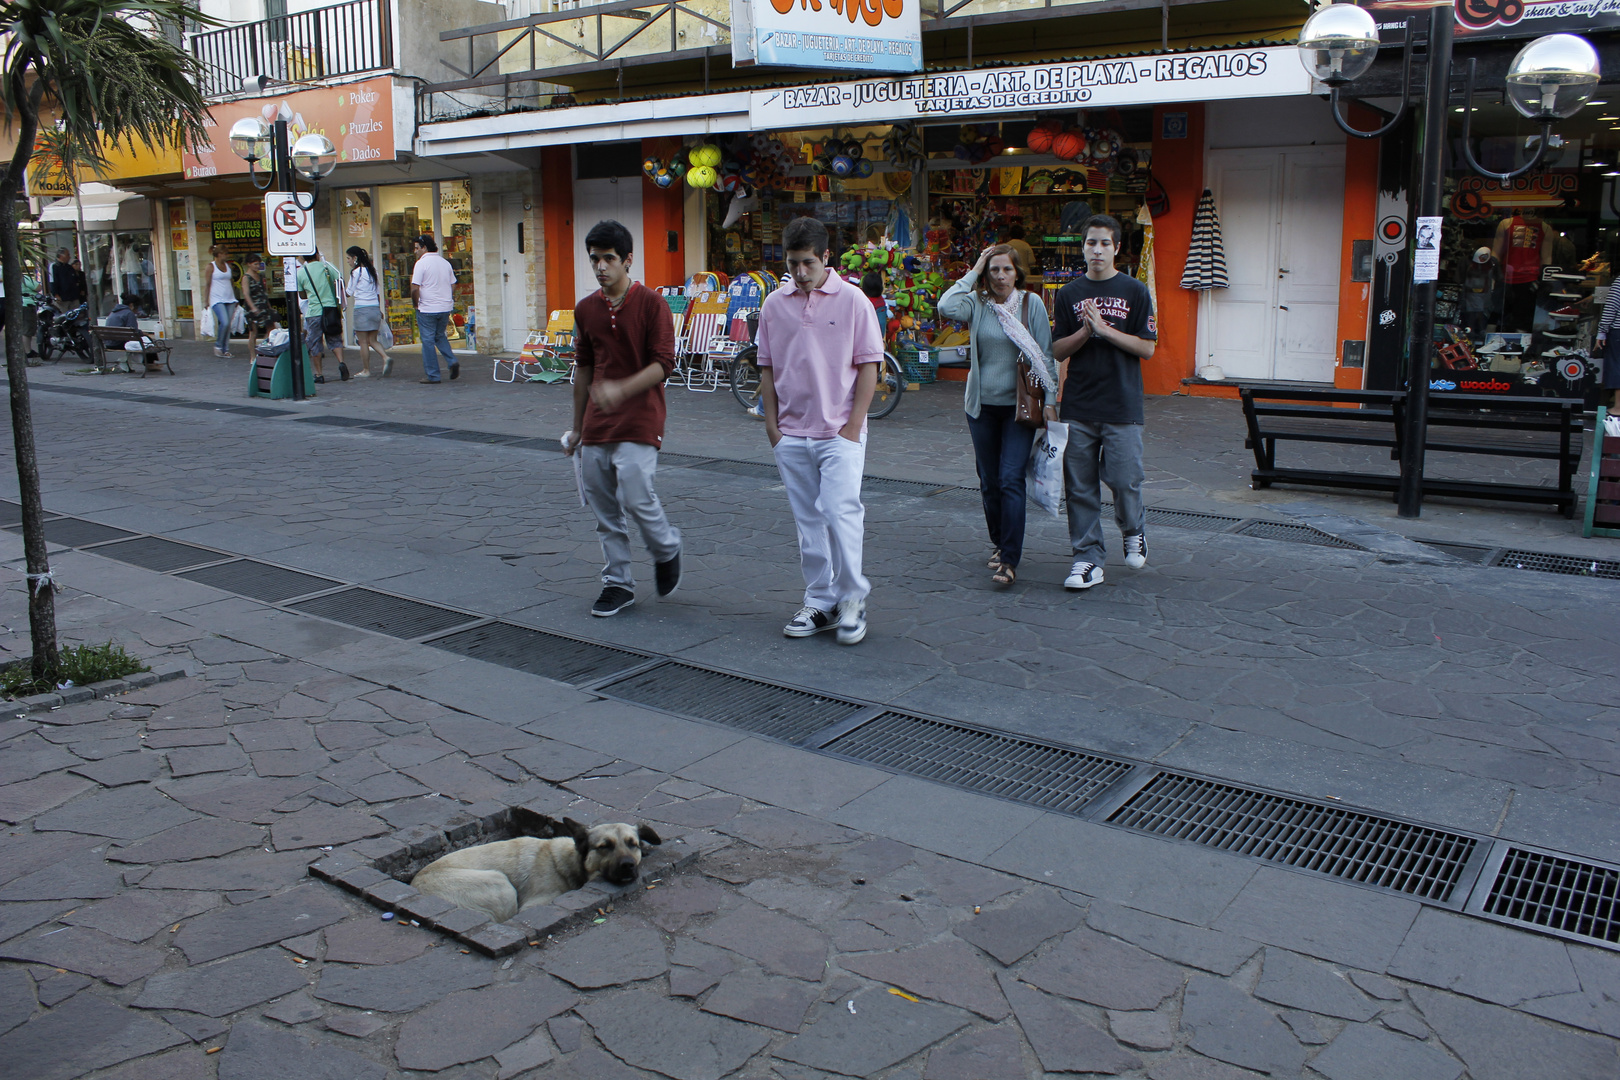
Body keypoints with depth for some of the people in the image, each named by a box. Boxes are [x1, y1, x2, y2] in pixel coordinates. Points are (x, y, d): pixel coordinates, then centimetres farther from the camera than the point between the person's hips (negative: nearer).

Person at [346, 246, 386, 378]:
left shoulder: (356, 272, -7)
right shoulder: (372, 270, 12)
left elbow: (349, 293, -1)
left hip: (362, 308, -7)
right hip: (375, 308, 7)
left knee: (363, 342, 1)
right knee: (372, 340, 11)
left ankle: (366, 370, 4)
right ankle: (386, 357, -12)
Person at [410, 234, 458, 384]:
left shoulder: (421, 263, -11)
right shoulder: (445, 262, 9)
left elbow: (415, 288, -16)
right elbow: (453, 285, 13)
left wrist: (416, 304, -2)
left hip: (427, 309, -6)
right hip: (446, 307, 6)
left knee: (428, 341, 2)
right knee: (440, 336, 22)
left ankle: (432, 376, 4)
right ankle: (452, 363, 2)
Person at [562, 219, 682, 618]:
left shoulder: (651, 304, -7)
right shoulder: (586, 309, 10)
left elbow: (663, 363, -13)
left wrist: (621, 389, -27)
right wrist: (577, 427, 18)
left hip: (638, 421, -5)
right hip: (597, 425, 6)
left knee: (635, 496, -14)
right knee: (603, 508, 7)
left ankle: (667, 549, 16)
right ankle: (617, 584, 18)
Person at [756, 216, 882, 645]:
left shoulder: (852, 300, -4)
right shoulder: (775, 305, 6)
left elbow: (868, 366, -4)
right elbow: (767, 367, 11)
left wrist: (853, 425, -9)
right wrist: (772, 423, 5)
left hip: (839, 433, -4)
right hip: (791, 434, 4)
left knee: (840, 513, -12)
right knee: (808, 522, 9)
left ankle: (852, 597, 8)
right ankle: (820, 603, 19)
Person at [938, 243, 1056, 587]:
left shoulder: (1031, 303, -1)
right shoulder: (977, 303, 0)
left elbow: (1045, 354, 0)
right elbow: (946, 306, -22)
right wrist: (973, 272, -11)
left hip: (1019, 405, -2)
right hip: (982, 405, 2)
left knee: (1011, 479, -11)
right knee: (989, 481, 11)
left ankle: (1010, 559, -9)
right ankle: (1000, 543, 31)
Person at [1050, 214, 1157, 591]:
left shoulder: (1135, 292, 1)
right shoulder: (1070, 294, 9)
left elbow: (1147, 347, -3)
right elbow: (1058, 350, 7)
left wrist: (1104, 329, -13)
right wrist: (1084, 332, -12)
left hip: (1122, 406, -2)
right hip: (1077, 406, 2)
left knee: (1125, 481, -3)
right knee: (1079, 486, 3)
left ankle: (1133, 532, 28)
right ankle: (1088, 558, 12)